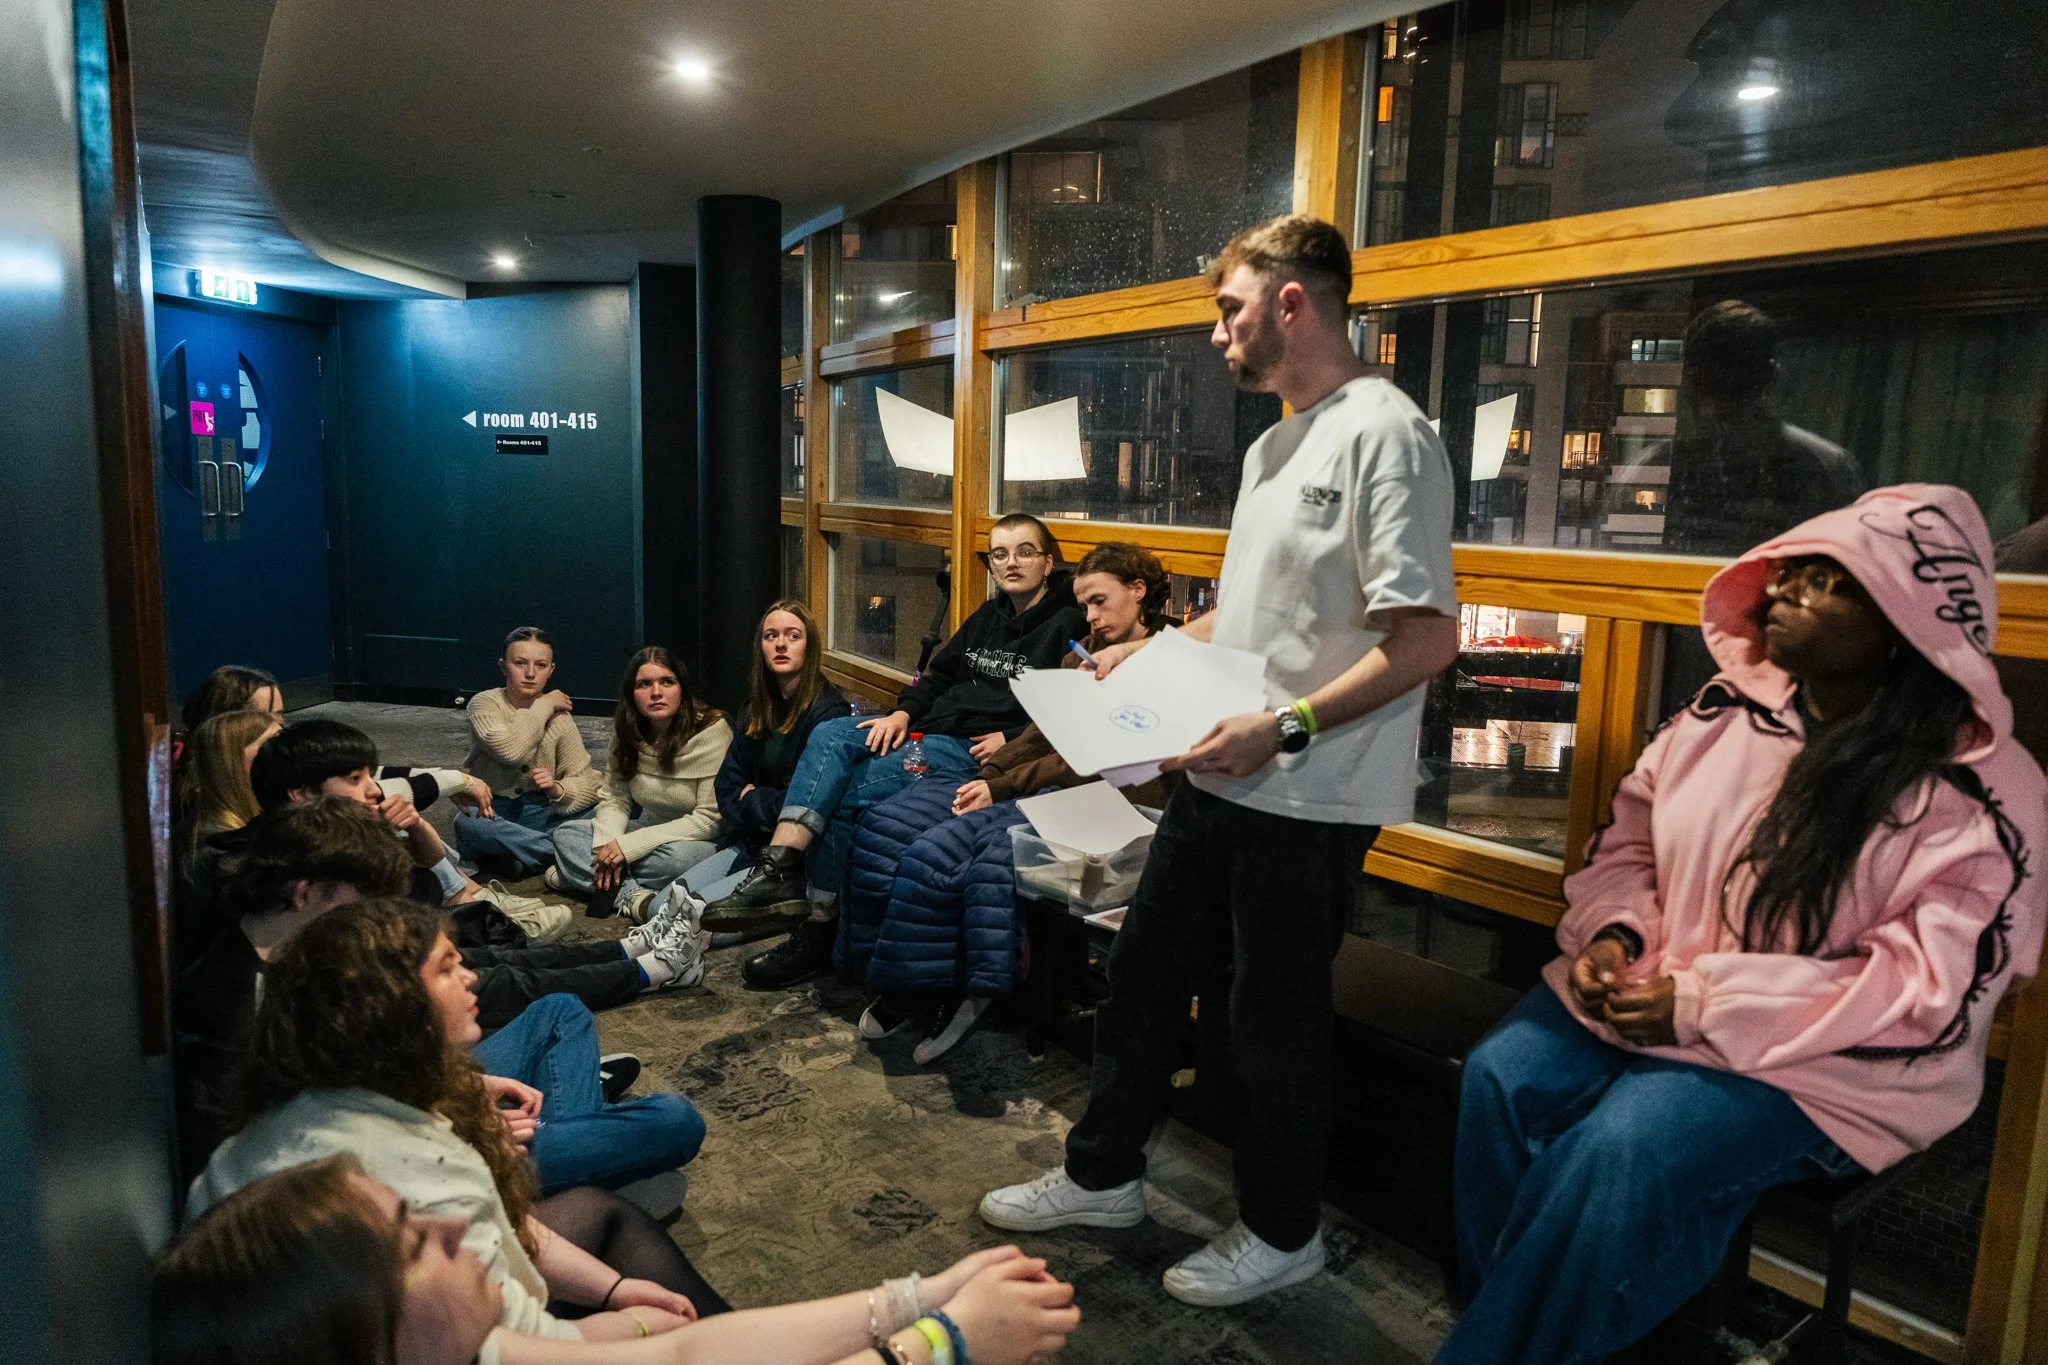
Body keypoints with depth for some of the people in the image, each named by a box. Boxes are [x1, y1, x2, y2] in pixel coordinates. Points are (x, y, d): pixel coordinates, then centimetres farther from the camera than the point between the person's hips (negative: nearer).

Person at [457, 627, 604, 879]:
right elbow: (509, 749, -28)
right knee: (467, 824, -38)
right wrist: (543, 706, -17)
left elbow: (589, 780, -6)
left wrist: (558, 790, -28)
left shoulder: (560, 717, 0)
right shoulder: (484, 704, -8)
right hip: (490, 811, -2)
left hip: (538, 811, 2)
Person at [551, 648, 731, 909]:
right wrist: (608, 845, -22)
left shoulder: (711, 730, -20)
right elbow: (613, 798, 1)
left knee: (678, 857, -38)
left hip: (704, 842, -6)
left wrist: (628, 846, -23)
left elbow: (710, 819, -21)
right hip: (651, 830, 6)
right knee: (565, 834, -9)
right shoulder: (626, 730, -3)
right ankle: (631, 893, -26)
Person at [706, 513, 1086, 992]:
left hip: (974, 749, -8)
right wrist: (902, 712, 5)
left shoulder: (1067, 625, -3)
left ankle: (819, 931, -6)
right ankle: (777, 868, -26)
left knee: (849, 794, -20)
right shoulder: (989, 616, 21)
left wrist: (1011, 739, -17)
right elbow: (939, 673, 22)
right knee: (830, 735, -16)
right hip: (930, 725, 8)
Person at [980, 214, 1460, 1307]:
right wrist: (1151, 651, 14)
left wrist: (1284, 728, -26)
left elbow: (1425, 639, -22)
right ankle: (1103, 1175, 37)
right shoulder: (1273, 445, 15)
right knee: (1143, 974, 17)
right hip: (1218, 778, 9)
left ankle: (1280, 1234, 31)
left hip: (1309, 799, -9)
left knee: (1277, 1016, 7)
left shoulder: (1383, 434, -15)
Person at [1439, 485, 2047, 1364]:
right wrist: (1613, 933, -9)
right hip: (1644, 997, 5)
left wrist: (1705, 1006, -22)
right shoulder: (1728, 709, 4)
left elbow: (1929, 989, -17)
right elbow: (1628, 837, 13)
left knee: (1625, 1152, -28)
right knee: (1501, 1078, -18)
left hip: (1828, 1063, -5)